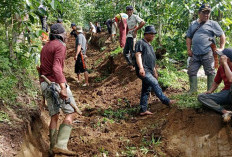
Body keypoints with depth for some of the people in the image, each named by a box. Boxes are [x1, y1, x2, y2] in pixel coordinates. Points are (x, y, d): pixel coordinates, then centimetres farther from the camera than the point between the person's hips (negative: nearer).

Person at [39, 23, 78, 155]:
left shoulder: (45, 47, 20)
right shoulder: (60, 46, -9)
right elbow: (56, 68, -22)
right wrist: (63, 88, -28)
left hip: (45, 84, 9)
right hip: (56, 83, -9)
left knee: (54, 116, 11)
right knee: (71, 112, -5)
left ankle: (53, 147, 13)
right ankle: (61, 145, -13)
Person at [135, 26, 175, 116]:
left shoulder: (150, 46, 27)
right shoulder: (140, 43, -1)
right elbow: (138, 55, -13)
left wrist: (155, 72, 29)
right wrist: (141, 68, -25)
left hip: (149, 72, 9)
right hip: (143, 71, -9)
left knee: (146, 90, 6)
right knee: (154, 83, -23)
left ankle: (143, 110, 7)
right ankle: (165, 101, -24)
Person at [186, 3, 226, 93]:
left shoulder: (213, 24, 5)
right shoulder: (193, 24, 16)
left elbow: (222, 35, 7)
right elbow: (188, 37, 19)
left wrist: (221, 48, -1)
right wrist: (189, 49, 9)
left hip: (208, 54, -4)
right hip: (195, 54, 4)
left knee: (210, 72, 1)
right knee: (191, 71, 6)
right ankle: (193, 89, 19)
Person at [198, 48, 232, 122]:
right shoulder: (221, 68, 7)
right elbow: (216, 83, 19)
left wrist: (224, 63, -25)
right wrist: (210, 91, -2)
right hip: (225, 93, 7)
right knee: (201, 97, -11)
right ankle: (224, 112, -30)